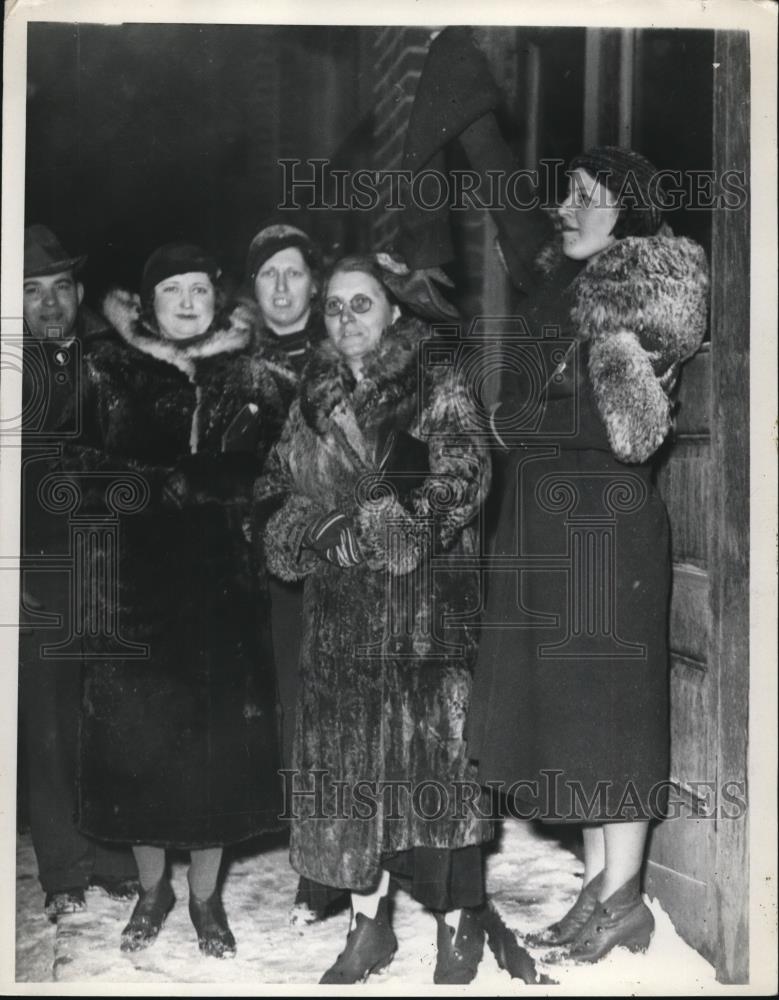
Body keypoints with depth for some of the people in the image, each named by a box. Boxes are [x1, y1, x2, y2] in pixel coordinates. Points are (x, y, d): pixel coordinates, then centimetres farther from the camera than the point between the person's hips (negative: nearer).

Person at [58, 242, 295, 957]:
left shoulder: (252, 374, 4)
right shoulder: (111, 369, 4)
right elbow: (89, 470, -4)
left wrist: (158, 479, -13)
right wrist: (206, 479, -14)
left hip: (223, 579, 0)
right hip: (134, 577, 0)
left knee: (217, 733, 3)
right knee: (136, 730, 5)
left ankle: (205, 896, 21)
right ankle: (152, 888, 25)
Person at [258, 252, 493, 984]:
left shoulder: (438, 392, -3)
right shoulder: (312, 400, 11)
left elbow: (456, 488, -12)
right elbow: (282, 492, 13)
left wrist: (347, 529, -13)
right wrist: (303, 534, -9)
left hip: (426, 612, -4)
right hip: (338, 618, 4)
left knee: (433, 759, -2)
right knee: (346, 765, 6)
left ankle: (457, 926, 11)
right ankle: (368, 924, 19)